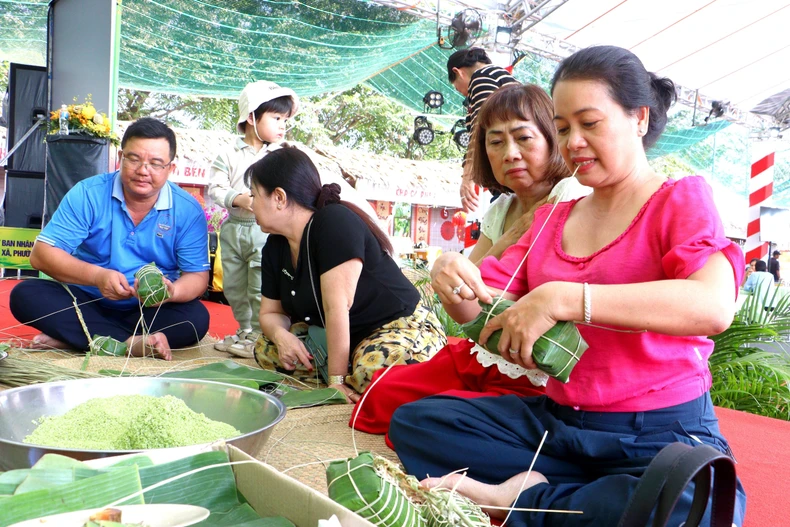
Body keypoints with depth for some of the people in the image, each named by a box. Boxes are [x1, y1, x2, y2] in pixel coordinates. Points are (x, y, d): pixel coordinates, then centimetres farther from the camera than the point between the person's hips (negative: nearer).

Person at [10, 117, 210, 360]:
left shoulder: (188, 210, -7)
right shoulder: (87, 194, -7)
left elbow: (197, 276, -8)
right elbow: (41, 254, -12)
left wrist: (172, 291, -33)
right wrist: (97, 275, -30)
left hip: (149, 311, 0)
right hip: (87, 303, 1)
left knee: (196, 318, -29)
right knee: (26, 295, -23)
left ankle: (70, 337, -24)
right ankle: (132, 343, -31)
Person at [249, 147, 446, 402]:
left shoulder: (335, 222, -24)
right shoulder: (274, 247, 3)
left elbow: (337, 306, -27)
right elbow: (271, 312, 8)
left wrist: (336, 379, -26)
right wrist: (280, 334, -16)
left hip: (402, 326, -8)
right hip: (338, 338, 9)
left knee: (374, 368, -38)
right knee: (265, 349, -1)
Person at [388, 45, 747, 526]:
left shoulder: (681, 199, -4)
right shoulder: (552, 218, 13)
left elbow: (714, 306, -25)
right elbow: (483, 313, 9)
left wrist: (561, 299, -32)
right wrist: (454, 280, -15)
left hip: (661, 434, -4)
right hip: (556, 419, 5)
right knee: (413, 421, -6)